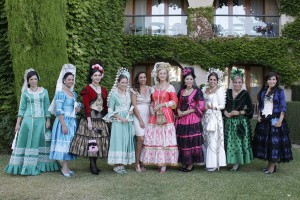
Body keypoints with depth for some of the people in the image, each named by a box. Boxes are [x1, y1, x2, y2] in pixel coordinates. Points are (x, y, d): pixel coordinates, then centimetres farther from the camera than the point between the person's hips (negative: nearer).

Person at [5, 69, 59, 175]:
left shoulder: (44, 91, 8)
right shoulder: (25, 92, 7)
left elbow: (47, 107, 8)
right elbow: (22, 108, 6)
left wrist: (48, 121, 0)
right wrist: (18, 123, 2)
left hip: (41, 121, 1)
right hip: (28, 120, 0)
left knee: (40, 142, 3)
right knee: (27, 142, -2)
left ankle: (39, 166, 11)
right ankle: (26, 166, 5)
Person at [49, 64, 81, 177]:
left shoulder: (73, 93, 14)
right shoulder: (60, 93, -9)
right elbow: (59, 110, -15)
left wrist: (78, 108, 2)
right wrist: (63, 125, -20)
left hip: (72, 121, 8)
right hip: (64, 121, -8)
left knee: (69, 143, 9)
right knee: (64, 142, -6)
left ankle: (66, 167, 16)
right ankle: (64, 168, -1)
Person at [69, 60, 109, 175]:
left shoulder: (103, 90, 13)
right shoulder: (87, 89, -4)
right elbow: (86, 106, -10)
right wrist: (89, 121, -16)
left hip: (101, 118, 6)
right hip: (91, 117, -6)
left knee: (99, 141, 7)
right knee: (91, 141, -6)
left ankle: (94, 164, 17)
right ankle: (92, 166, 2)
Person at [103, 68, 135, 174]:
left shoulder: (128, 93, 11)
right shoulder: (114, 94, -5)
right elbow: (110, 111, -5)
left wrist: (131, 111, -1)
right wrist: (121, 118, -13)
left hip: (128, 121, 6)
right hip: (118, 122, -5)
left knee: (126, 141, 5)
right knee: (118, 141, -6)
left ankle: (122, 164, 13)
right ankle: (116, 165, 2)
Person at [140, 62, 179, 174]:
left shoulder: (170, 87, 1)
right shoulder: (154, 88, 14)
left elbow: (175, 102, -4)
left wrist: (162, 105, -11)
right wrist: (152, 108, 0)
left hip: (166, 116, -5)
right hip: (154, 116, 5)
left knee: (165, 138, -5)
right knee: (154, 138, 1)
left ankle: (164, 164, -1)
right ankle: (157, 161, 10)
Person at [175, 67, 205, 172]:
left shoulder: (197, 91, -2)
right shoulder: (181, 91, 13)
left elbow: (201, 107, -8)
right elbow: (177, 105, 19)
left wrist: (187, 112, -12)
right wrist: (178, 111, -3)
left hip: (193, 120, -5)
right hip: (181, 120, 5)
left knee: (192, 141, -2)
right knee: (182, 142, 5)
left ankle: (191, 164, 8)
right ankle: (184, 163, 16)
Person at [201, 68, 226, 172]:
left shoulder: (220, 90, -2)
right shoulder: (204, 89, 14)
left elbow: (222, 105, -3)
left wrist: (213, 107, -17)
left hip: (215, 117, -5)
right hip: (205, 116, 6)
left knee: (213, 140, -5)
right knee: (206, 139, 5)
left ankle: (214, 164, 2)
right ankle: (207, 161, 14)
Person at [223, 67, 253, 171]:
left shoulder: (245, 94, -3)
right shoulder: (228, 92, 7)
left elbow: (250, 109, -2)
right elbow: (224, 105, 12)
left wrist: (238, 112, -10)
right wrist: (226, 113, -6)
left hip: (241, 122, -3)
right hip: (229, 121, 3)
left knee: (239, 141, -2)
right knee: (230, 141, 4)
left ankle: (237, 163, 7)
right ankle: (233, 162, 15)